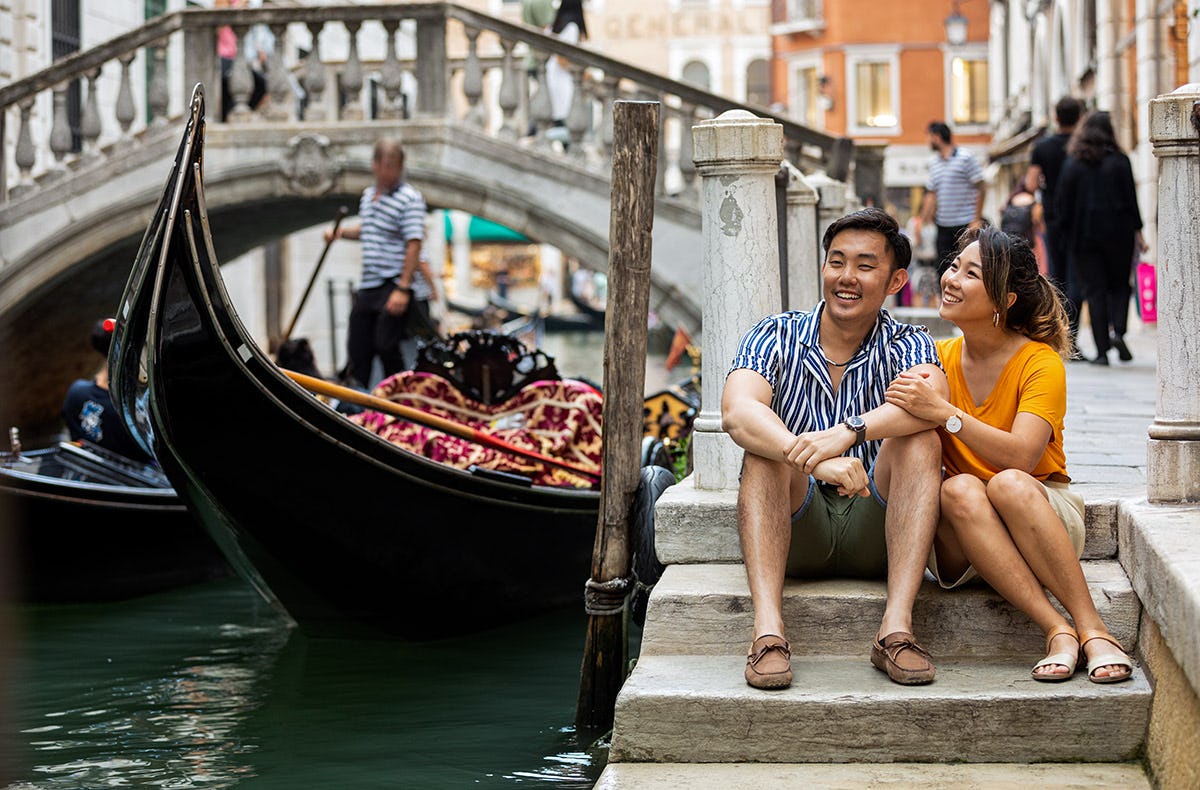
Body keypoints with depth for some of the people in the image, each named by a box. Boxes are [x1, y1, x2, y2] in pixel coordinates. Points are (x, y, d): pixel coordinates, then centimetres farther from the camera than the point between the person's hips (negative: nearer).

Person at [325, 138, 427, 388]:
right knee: (358, 348, 10)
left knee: (386, 346, -11)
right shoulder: (368, 194, 14)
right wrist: (341, 232, 11)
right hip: (367, 285, 8)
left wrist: (403, 289, -23)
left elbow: (414, 245, -18)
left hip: (393, 285, -8)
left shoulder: (409, 198, -11)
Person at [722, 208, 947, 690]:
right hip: (796, 535, 0)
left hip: (875, 537, 0)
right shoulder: (776, 338, 1)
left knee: (920, 441, -23)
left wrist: (848, 433, -42)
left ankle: (896, 630, -34)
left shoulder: (907, 346, 1)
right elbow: (737, 413, -21)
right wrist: (815, 460, -39)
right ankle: (768, 631, -39)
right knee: (765, 446, -25)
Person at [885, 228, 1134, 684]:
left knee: (1008, 483, -35)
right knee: (959, 490, -31)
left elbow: (1021, 456, -23)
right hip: (962, 542, 3)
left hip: (1046, 515, -2)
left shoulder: (1041, 363, -8)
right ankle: (1057, 632, -36)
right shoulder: (938, 360, 4)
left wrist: (944, 412, -31)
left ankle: (1092, 630, -32)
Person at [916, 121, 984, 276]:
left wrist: (977, 220, -13)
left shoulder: (965, 158, -6)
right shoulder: (934, 162, 13)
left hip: (965, 224, -6)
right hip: (943, 225, 6)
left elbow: (980, 189, -8)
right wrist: (923, 220, 11)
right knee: (942, 268, 5)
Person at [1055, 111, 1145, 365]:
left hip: (1084, 236, 0)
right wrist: (1137, 231, 3)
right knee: (1119, 285, 14)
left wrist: (1067, 232, 9)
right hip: (1117, 233, 0)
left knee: (1094, 290, 3)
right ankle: (1117, 329, -11)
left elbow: (1063, 202, 0)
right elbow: (1130, 197, -2)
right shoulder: (1119, 161, -2)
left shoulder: (1072, 163, 1)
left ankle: (1102, 350, -3)